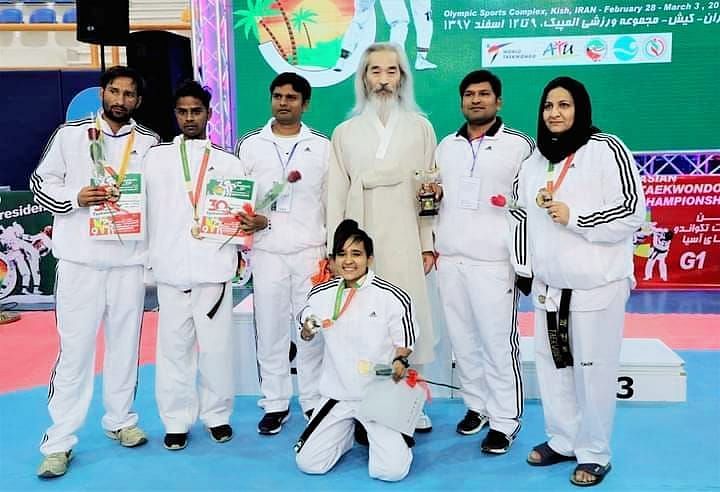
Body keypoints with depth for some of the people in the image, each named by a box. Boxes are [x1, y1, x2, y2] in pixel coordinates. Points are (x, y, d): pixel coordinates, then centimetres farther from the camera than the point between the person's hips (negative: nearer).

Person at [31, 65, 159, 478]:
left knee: (125, 343, 12)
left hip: (130, 259, 2)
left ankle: (121, 420, 29)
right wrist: (76, 198, -12)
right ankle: (60, 441, 10)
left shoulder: (150, 142, 7)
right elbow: (41, 184, 5)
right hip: (80, 259, -2)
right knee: (75, 348, 0)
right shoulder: (71, 133, 3)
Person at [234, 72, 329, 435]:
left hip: (311, 251, 0)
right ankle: (275, 404, 18)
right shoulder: (250, 145, 7)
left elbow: (332, 202, 7)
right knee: (270, 330, 5)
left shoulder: (322, 146, 7)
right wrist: (248, 220, -8)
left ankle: (314, 401, 17)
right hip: (266, 252, 1)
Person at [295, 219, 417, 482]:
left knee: (391, 470, -15)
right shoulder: (320, 294, -2)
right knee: (308, 463, -5)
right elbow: (305, 326, 16)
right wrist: (307, 331, -7)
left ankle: (380, 434, 20)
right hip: (337, 394, 3)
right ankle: (348, 431, 25)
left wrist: (400, 362, -22)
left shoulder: (394, 297, -12)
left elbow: (404, 345, -1)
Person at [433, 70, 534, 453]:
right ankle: (477, 405, 28)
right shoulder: (446, 145, 14)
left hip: (494, 261, -5)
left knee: (498, 342, -2)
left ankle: (505, 420, 11)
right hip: (450, 259, 6)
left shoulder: (519, 144, -2)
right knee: (462, 339, 12)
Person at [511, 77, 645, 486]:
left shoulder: (607, 150, -9)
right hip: (549, 284, 7)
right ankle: (562, 440, 32)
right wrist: (526, 267, 15)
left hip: (597, 284, -7)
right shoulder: (536, 159, 12)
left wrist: (573, 216, -19)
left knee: (594, 369, 2)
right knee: (552, 363, 15)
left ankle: (594, 454, 19)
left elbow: (632, 212, -14)